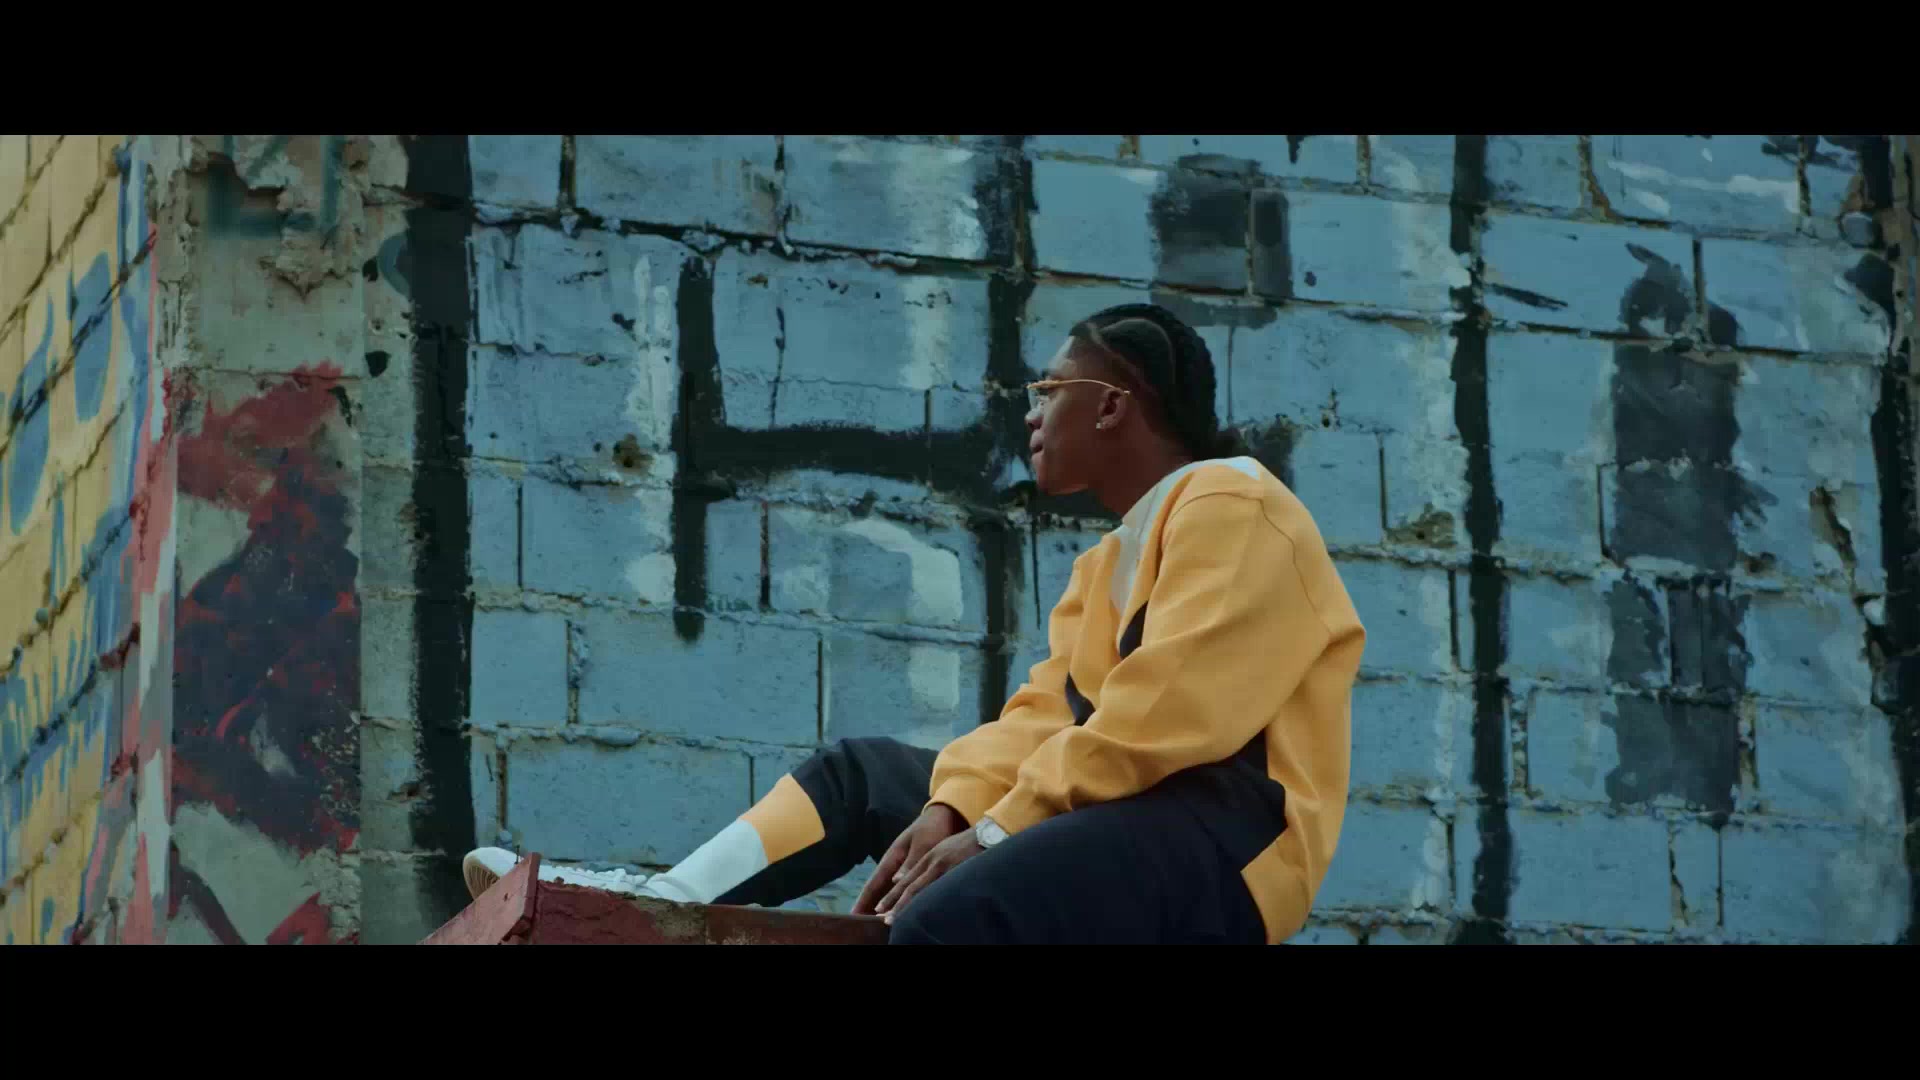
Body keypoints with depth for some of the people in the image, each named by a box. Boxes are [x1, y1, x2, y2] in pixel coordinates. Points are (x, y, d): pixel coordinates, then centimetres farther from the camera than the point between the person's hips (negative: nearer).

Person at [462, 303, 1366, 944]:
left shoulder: (1230, 508, -9)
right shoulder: (1109, 560, 24)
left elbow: (1164, 716, -20)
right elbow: (1045, 711, 13)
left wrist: (995, 836, -19)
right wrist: (949, 811, -6)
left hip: (1221, 836, -10)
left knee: (947, 917, -33)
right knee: (861, 772, 16)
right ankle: (665, 905, -1)